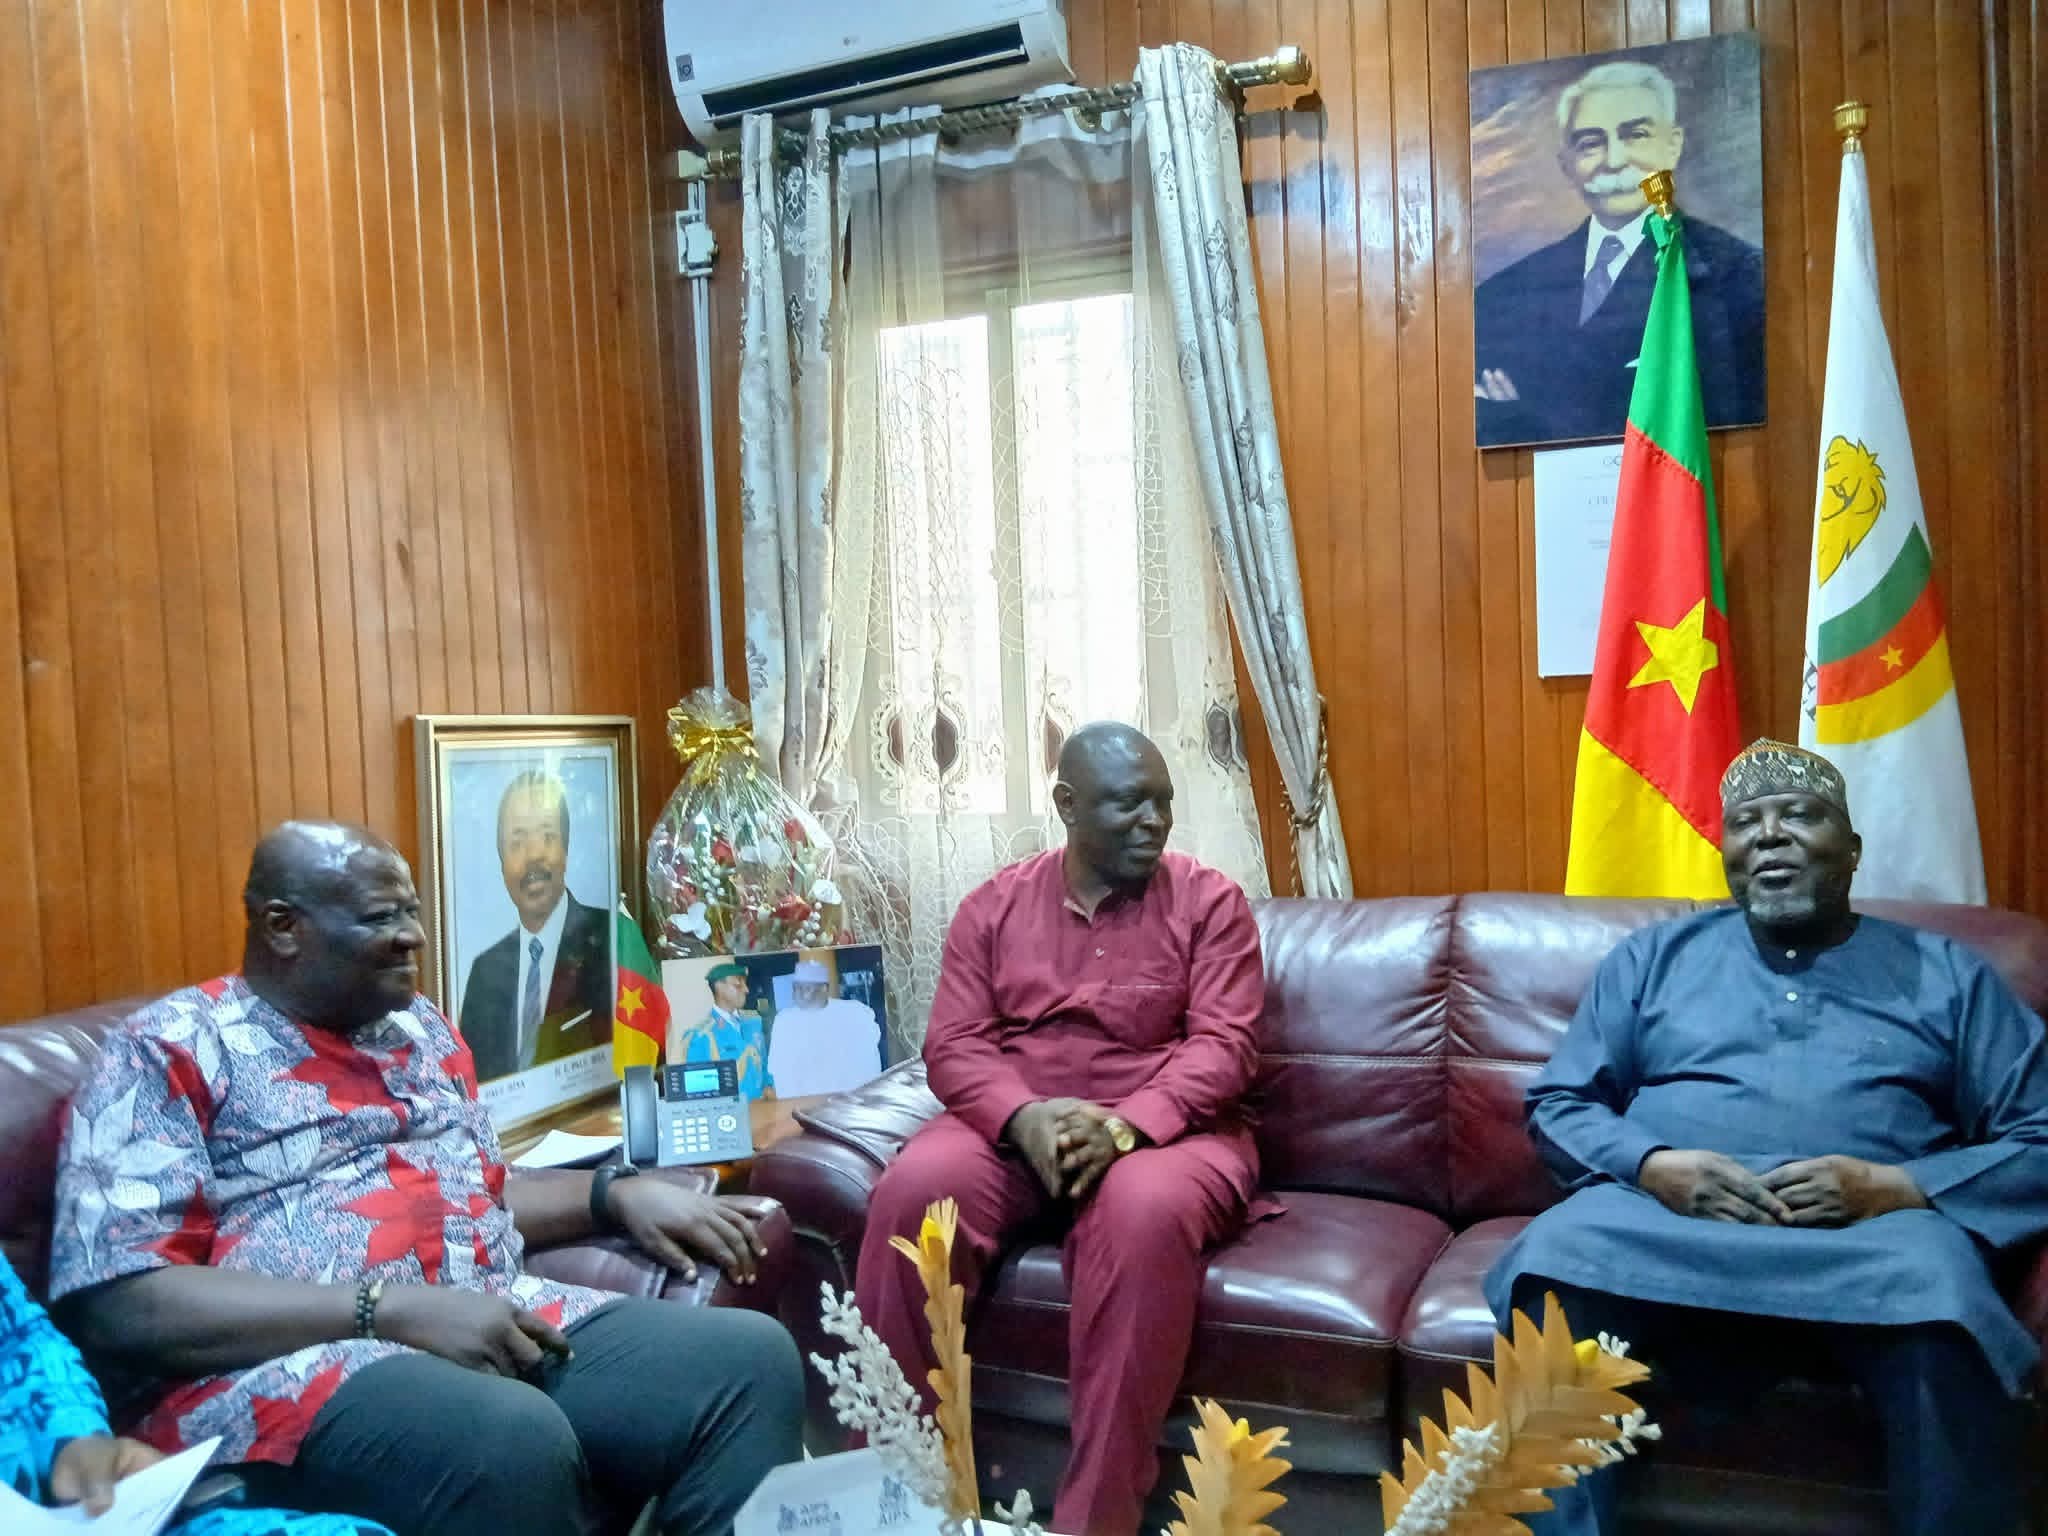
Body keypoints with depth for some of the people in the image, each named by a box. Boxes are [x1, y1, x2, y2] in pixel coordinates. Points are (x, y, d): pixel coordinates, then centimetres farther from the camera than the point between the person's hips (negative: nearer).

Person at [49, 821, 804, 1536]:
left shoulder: (418, 1026, 19)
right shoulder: (169, 1051, -3)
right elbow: (116, 1304, -13)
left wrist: (617, 1193, 10)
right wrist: (392, 1310, -21)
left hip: (500, 1321, 7)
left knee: (752, 1358, -14)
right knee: (513, 1441, -37)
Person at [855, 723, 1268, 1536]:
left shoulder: (1208, 901, 2)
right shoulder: (994, 905, 8)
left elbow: (1224, 1043, -8)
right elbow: (953, 1044, 1)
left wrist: (1122, 1125, -25)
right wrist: (1024, 1119, -21)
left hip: (1165, 1128, -2)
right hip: (1013, 1125, 2)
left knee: (1145, 1212, -36)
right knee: (913, 1189, -27)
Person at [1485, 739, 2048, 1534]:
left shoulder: (1947, 974, 19)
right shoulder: (1652, 956, 20)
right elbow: (1557, 1105, 14)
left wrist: (1896, 1187, -11)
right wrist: (1652, 1164, -8)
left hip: (1870, 1232, 0)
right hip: (1663, 1214, 1)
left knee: (1943, 1321, -35)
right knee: (1555, 1259, -33)